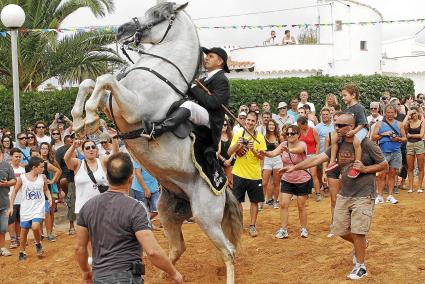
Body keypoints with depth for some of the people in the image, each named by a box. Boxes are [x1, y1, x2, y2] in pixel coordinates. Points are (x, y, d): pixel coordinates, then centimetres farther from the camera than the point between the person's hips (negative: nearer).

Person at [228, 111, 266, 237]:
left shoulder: (260, 137, -2)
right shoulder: (238, 135, 2)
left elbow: (262, 156, -7)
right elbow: (229, 152, -2)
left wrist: (253, 149, -24)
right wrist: (237, 144, -20)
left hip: (254, 175, 0)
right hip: (239, 173, 1)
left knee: (254, 201, 6)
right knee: (237, 200, 4)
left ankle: (252, 226, 17)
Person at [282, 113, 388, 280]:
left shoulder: (366, 144, -14)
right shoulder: (338, 145, 1)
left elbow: (384, 165, -5)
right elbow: (318, 159, -2)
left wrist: (364, 169, -18)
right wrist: (295, 167, -9)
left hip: (363, 196, -6)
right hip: (344, 195, 6)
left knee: (357, 232, -5)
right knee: (340, 230, 10)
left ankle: (360, 267, 12)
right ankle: (360, 244, 40)